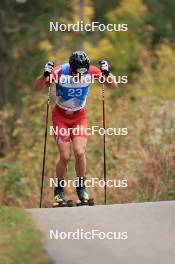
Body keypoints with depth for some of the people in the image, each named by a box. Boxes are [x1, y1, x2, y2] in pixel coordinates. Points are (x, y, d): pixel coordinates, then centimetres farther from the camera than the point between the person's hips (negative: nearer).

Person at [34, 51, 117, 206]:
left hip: (80, 116, 2)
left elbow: (113, 85, -10)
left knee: (80, 153, -15)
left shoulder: (91, 72, -18)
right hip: (60, 116, -2)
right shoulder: (60, 72, -24)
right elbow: (37, 88, -20)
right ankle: (59, 190, 14)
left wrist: (107, 73, -29)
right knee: (65, 157, -9)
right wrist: (45, 75, -39)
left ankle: (81, 187, 7)